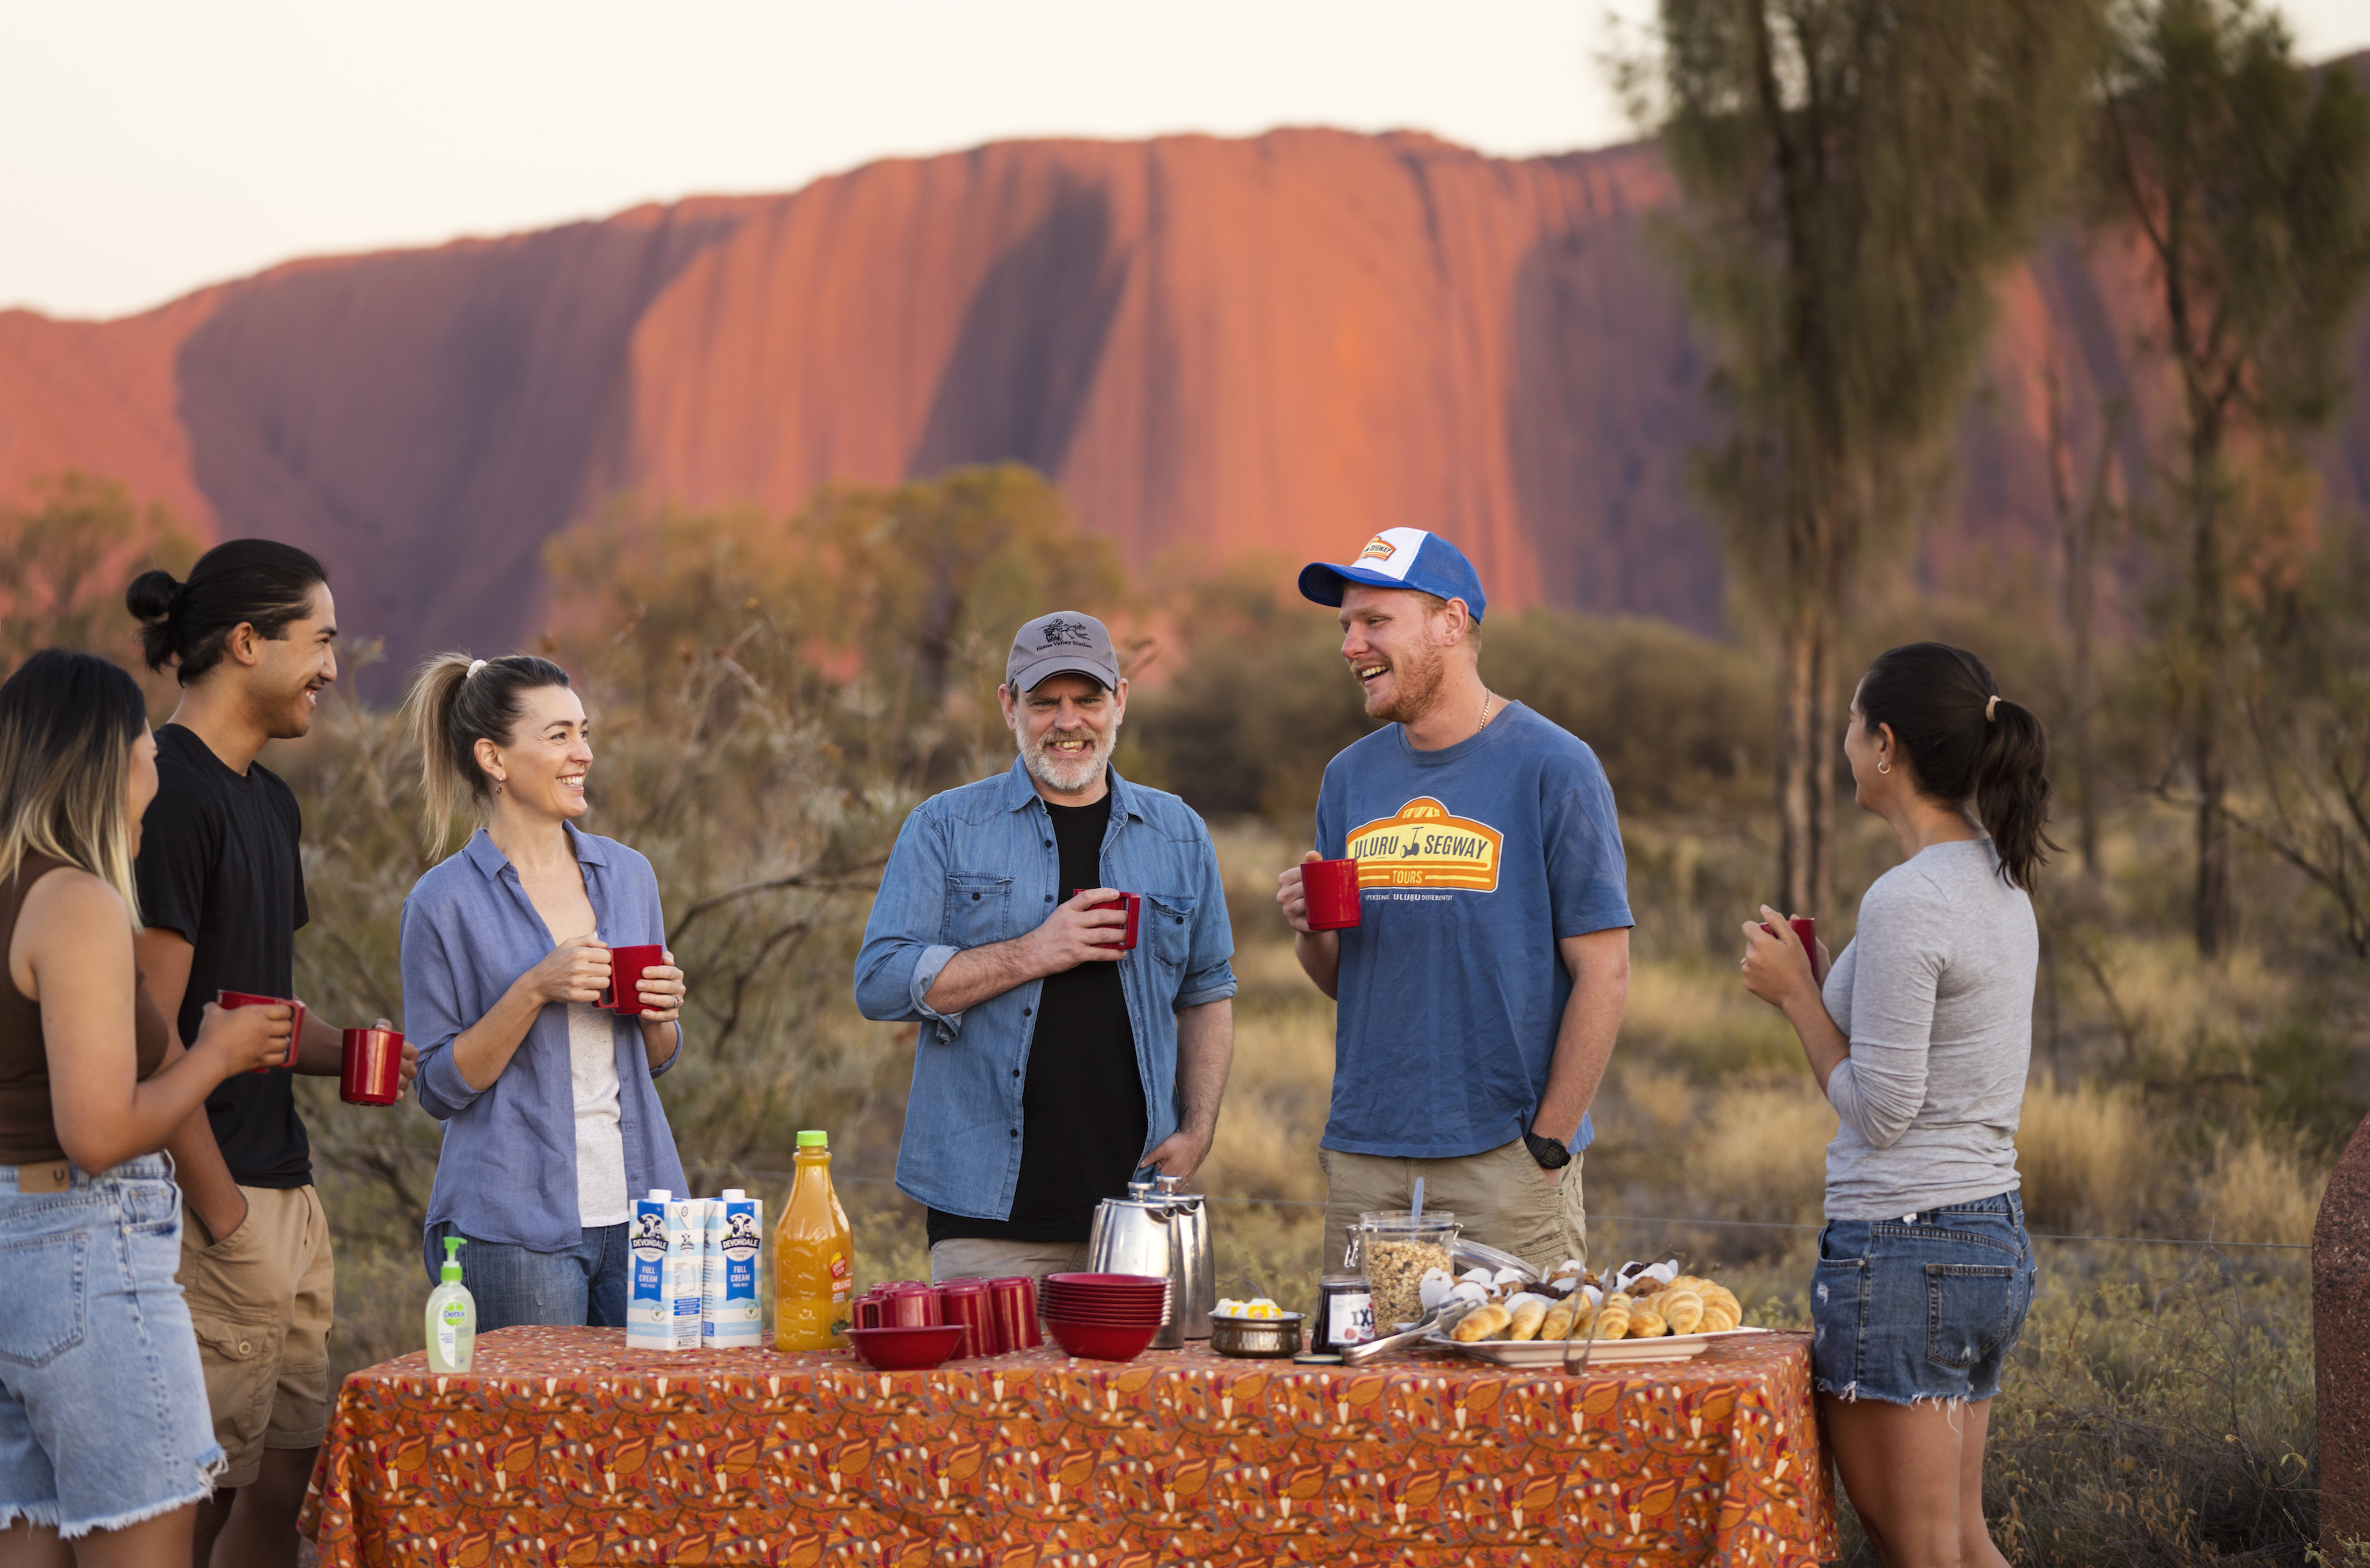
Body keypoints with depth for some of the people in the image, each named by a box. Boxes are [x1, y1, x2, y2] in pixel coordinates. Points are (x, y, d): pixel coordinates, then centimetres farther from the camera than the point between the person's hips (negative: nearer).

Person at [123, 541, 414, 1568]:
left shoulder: (268, 801, 16)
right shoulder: (168, 792, -14)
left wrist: (348, 1051, 8)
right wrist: (224, 1217, -18)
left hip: (285, 1189, 9)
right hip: (212, 1205, -9)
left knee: (285, 1480, 11)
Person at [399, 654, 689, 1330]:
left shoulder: (628, 874, 10)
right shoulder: (446, 901, -5)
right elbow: (440, 1086, -5)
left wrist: (661, 1014, -3)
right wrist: (533, 992, -16)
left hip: (637, 1205, 5)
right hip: (515, 1229, -5)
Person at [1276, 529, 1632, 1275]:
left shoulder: (1552, 767, -5)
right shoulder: (1349, 778, 12)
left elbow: (1602, 973, -7)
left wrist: (1547, 1147, -11)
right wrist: (1309, 933, -5)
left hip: (1505, 1157, -5)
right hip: (1363, 1155, 5)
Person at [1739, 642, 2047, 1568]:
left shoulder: (1906, 902, -18)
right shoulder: (2001, 883, 11)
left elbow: (1879, 1111, -16)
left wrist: (1796, 994, -5)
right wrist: (1815, 989, 11)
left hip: (1905, 1249, -10)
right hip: (1994, 1239, 10)